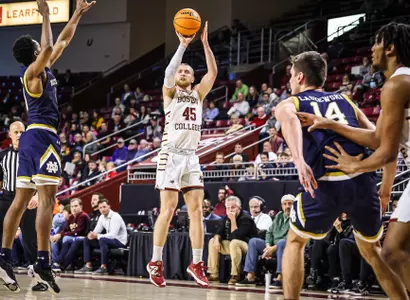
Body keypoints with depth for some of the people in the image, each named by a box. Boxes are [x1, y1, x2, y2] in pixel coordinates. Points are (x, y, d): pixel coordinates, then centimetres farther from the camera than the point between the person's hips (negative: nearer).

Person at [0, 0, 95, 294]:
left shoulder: (43, 69, 17)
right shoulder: (32, 71, -7)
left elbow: (63, 41, 28)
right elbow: (49, 48, -27)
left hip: (32, 137, 10)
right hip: (42, 136, -10)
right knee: (47, 198, -15)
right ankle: (42, 263, -22)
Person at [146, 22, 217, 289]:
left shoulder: (198, 93, 16)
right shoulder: (170, 91, 6)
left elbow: (213, 72, 2)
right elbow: (168, 72, -16)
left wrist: (205, 44, -7)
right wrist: (183, 45, -20)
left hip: (192, 157, 4)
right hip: (172, 155, -4)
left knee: (197, 210, -1)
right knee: (168, 210, -9)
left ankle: (196, 264, 3)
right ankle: (156, 263, -2)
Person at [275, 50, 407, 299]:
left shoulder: (288, 104, 15)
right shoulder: (344, 99, 27)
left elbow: (291, 122, -11)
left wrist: (299, 161, -27)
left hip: (327, 183, -3)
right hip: (363, 178, 4)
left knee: (295, 242, 21)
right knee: (372, 251, 24)